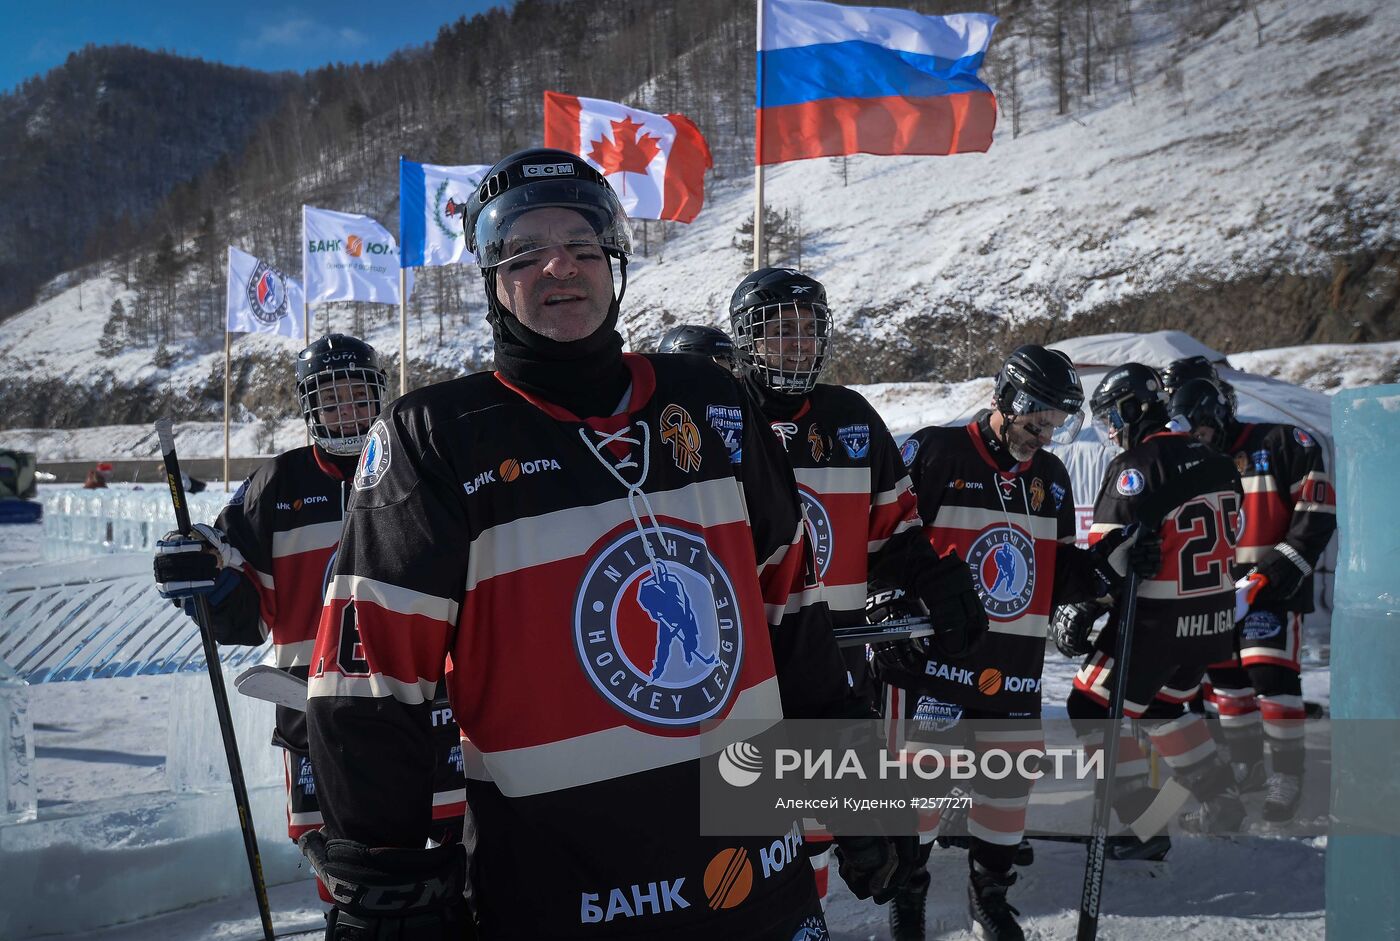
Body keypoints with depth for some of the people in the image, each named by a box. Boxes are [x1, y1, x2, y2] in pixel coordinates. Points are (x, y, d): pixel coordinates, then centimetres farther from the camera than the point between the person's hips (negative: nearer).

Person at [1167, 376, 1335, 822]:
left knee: (1272, 676, -11)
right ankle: (1246, 768, 24)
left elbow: (1317, 515, -13)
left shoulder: (1282, 445, -9)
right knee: (1224, 679, 8)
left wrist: (1276, 573, -17)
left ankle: (1287, 776, 2)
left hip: (1273, 585, -6)